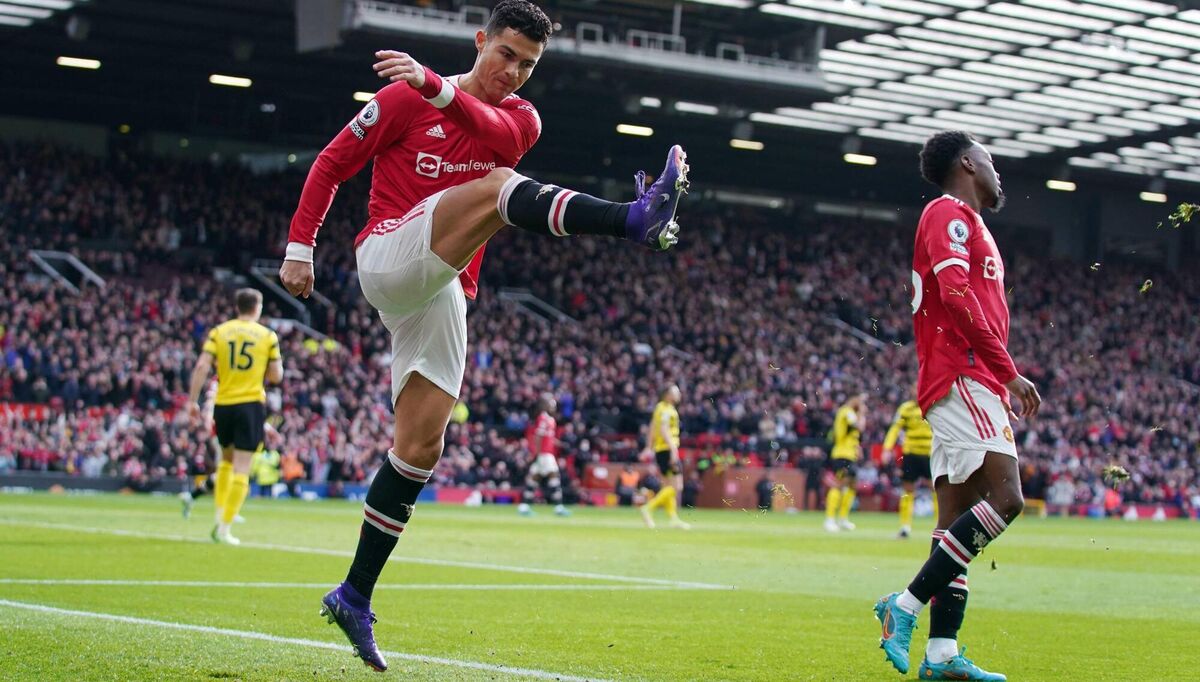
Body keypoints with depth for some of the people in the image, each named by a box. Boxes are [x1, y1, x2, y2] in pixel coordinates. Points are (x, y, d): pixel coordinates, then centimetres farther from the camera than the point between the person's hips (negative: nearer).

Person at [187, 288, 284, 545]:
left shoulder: (219, 332, 3)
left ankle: (220, 516, 17)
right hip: (251, 405, -3)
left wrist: (193, 400, -4)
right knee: (241, 469, -2)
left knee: (227, 460, 24)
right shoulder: (268, 336, 1)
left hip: (223, 404, 3)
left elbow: (202, 366, -7)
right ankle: (224, 527, -7)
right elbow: (276, 376, 2)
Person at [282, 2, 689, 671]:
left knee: (421, 449, 0)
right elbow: (331, 164, 9)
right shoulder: (405, 99, 5)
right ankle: (635, 219, -55)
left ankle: (354, 598, 9)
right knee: (498, 185, -28)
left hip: (444, 296, 5)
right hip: (389, 257, -5)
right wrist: (299, 246, 0)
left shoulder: (521, 119, 11)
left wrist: (438, 87, -34)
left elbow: (494, 130, -15)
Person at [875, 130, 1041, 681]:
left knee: (957, 520, 4)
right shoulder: (949, 214, -3)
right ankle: (907, 604, -20)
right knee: (1004, 498, -20)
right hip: (964, 378, -10)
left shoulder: (964, 223, 27)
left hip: (968, 385, 10)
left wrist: (1001, 384, 20)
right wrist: (1009, 372, -19)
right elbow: (957, 296, -17)